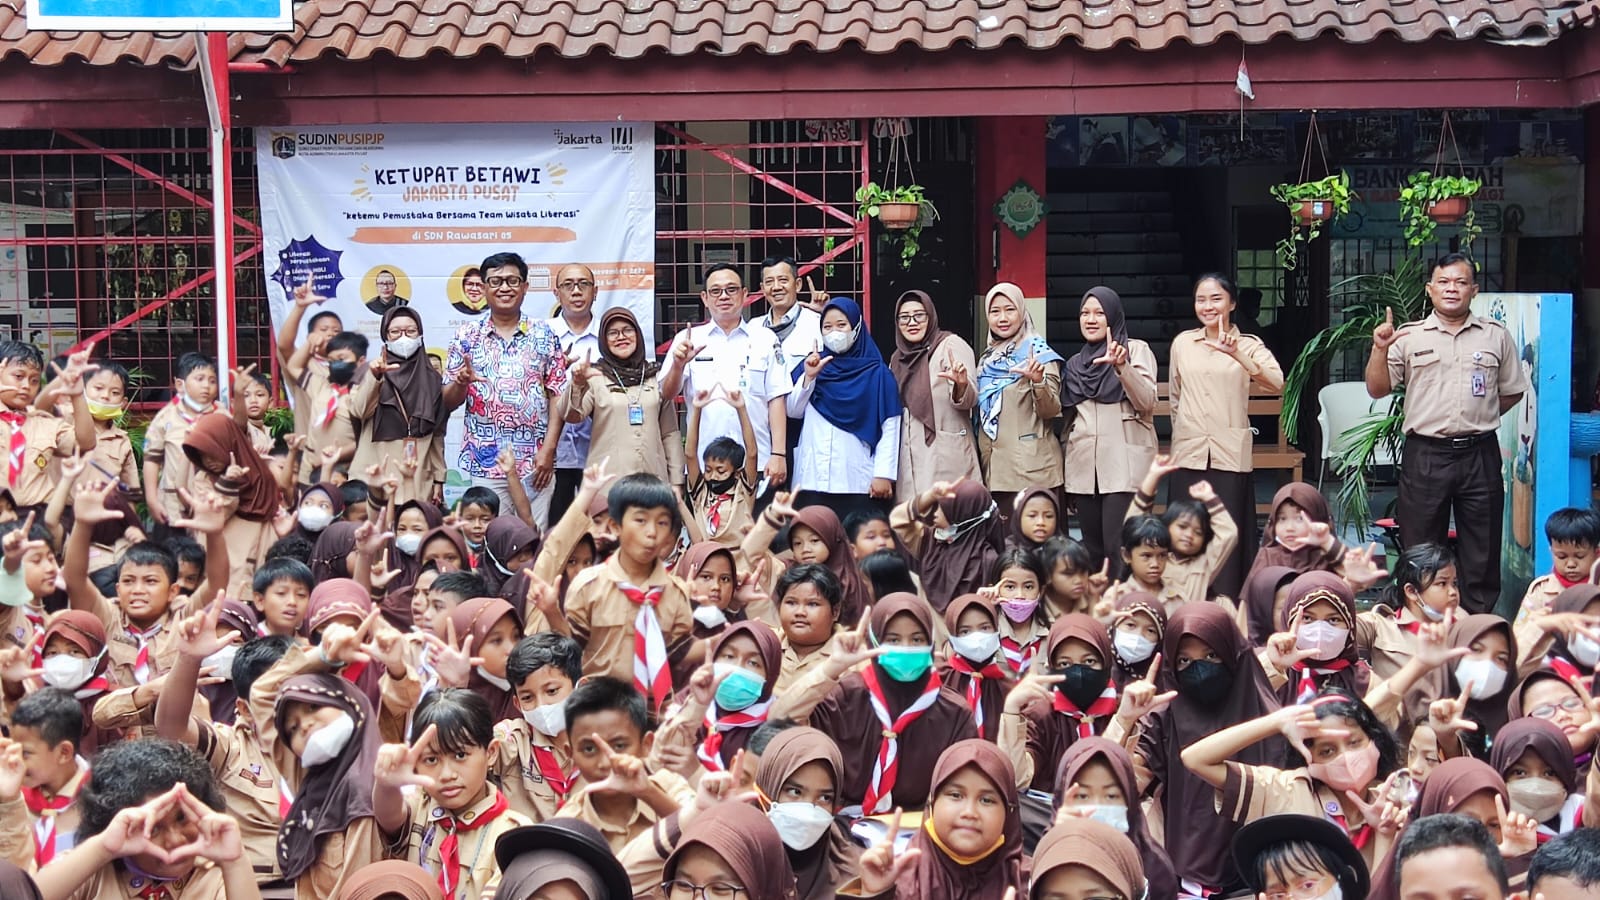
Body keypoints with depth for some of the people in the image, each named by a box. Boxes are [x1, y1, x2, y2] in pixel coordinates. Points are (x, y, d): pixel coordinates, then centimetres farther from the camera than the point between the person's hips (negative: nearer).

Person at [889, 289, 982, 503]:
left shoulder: (952, 345, -2)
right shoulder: (898, 359, 16)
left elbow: (968, 400, -12)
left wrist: (961, 384, -33)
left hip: (945, 460, -6)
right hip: (908, 460, 6)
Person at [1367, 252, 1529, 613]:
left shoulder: (1496, 336, 7)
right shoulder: (1409, 336, 3)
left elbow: (1512, 391, 16)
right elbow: (1377, 389, 0)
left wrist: (1479, 418, 8)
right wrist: (1380, 350, -14)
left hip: (1480, 455, 1)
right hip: (1425, 456, -1)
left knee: (1481, 552, 6)